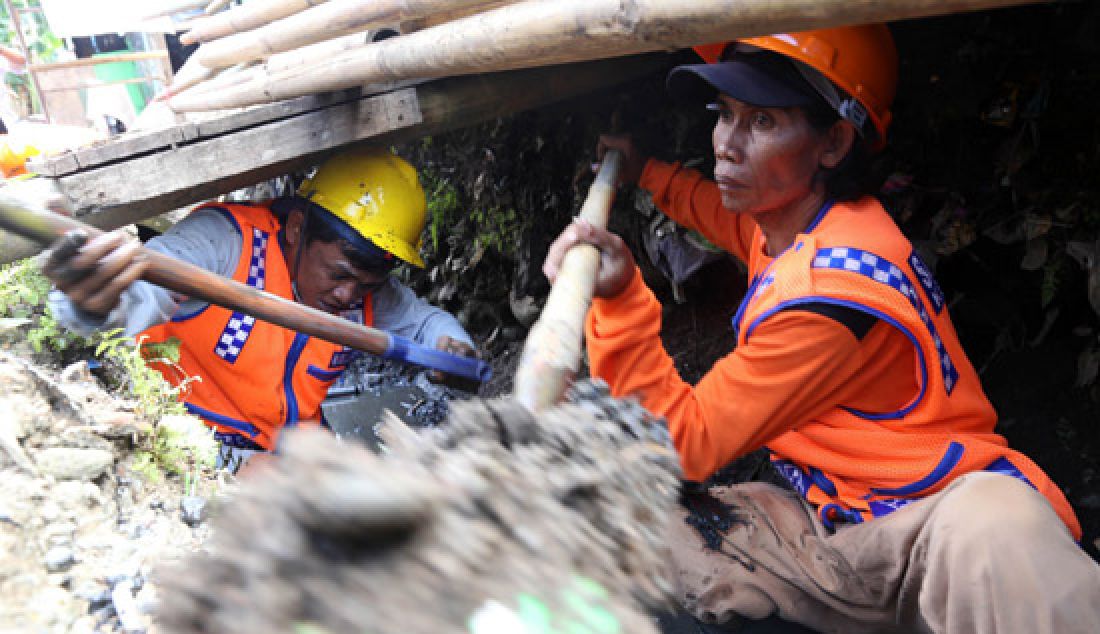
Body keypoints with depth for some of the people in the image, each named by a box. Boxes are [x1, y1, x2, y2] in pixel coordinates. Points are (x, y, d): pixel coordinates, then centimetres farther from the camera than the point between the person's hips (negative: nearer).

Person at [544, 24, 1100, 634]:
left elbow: (687, 441, -19)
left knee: (991, 529, -47)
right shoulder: (789, 217, 2)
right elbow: (724, 210, 31)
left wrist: (620, 302, -27)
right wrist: (643, 170, 34)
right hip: (830, 517, 11)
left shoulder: (832, 291, -26)